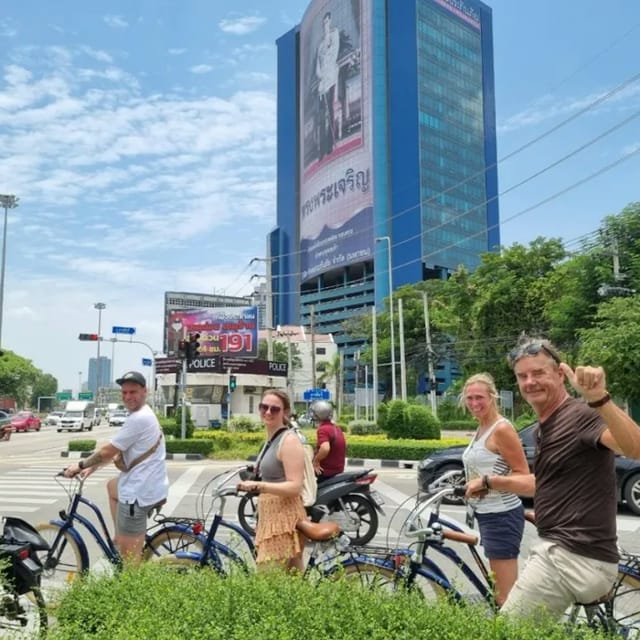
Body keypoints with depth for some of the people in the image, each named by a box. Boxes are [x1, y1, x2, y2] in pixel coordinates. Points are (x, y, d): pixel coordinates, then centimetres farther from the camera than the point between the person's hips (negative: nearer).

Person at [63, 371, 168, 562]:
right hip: (148, 485, 11)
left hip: (139, 492, -11)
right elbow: (118, 450, 20)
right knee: (112, 486, 38)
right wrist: (92, 467, 16)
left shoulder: (138, 419, -19)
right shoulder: (143, 415, 14)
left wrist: (81, 465, 2)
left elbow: (108, 451, -13)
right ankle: (120, 537, 35)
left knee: (129, 558, -3)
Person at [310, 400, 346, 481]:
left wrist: (316, 461, -20)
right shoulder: (337, 428, 9)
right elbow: (344, 446, 20)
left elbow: (325, 448, -34)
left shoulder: (322, 429, -18)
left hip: (326, 471, -8)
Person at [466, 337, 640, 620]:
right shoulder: (546, 425, 15)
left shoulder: (581, 414, -16)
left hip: (573, 559, -10)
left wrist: (599, 399, -49)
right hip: (561, 551, 10)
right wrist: (490, 481, 32)